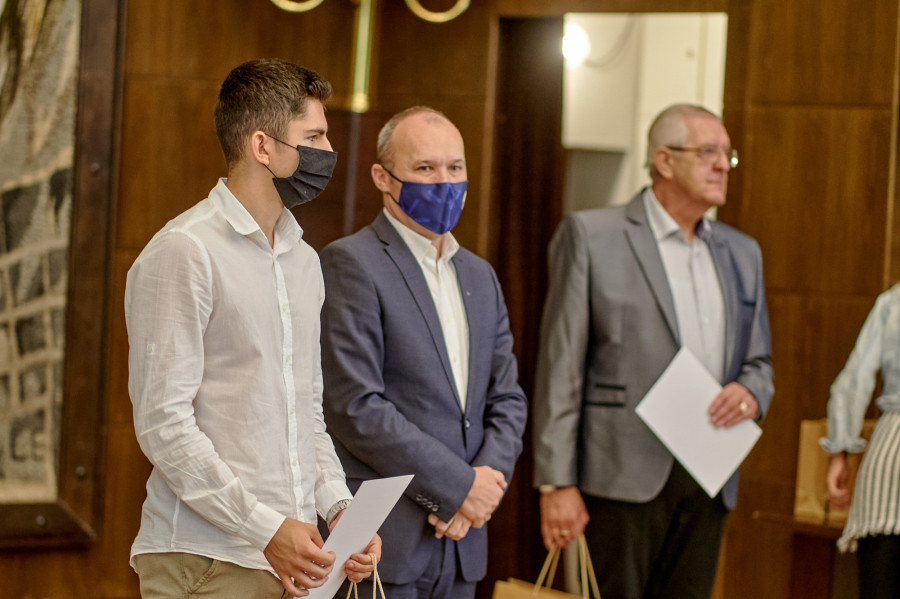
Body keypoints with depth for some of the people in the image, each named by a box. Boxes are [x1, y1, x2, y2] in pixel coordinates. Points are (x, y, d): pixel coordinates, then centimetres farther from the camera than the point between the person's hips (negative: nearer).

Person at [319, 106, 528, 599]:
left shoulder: (479, 276, 17)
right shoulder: (350, 263, -7)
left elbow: (507, 399, 15)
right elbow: (356, 406, -15)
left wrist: (488, 477, -5)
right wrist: (460, 485, -12)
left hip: (461, 540, 6)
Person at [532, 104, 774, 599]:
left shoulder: (741, 253, 17)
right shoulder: (591, 236, -1)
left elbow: (758, 361, 23)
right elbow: (560, 367, -4)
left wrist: (751, 392, -3)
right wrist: (556, 483, -10)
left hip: (707, 481, 5)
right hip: (624, 479, -5)